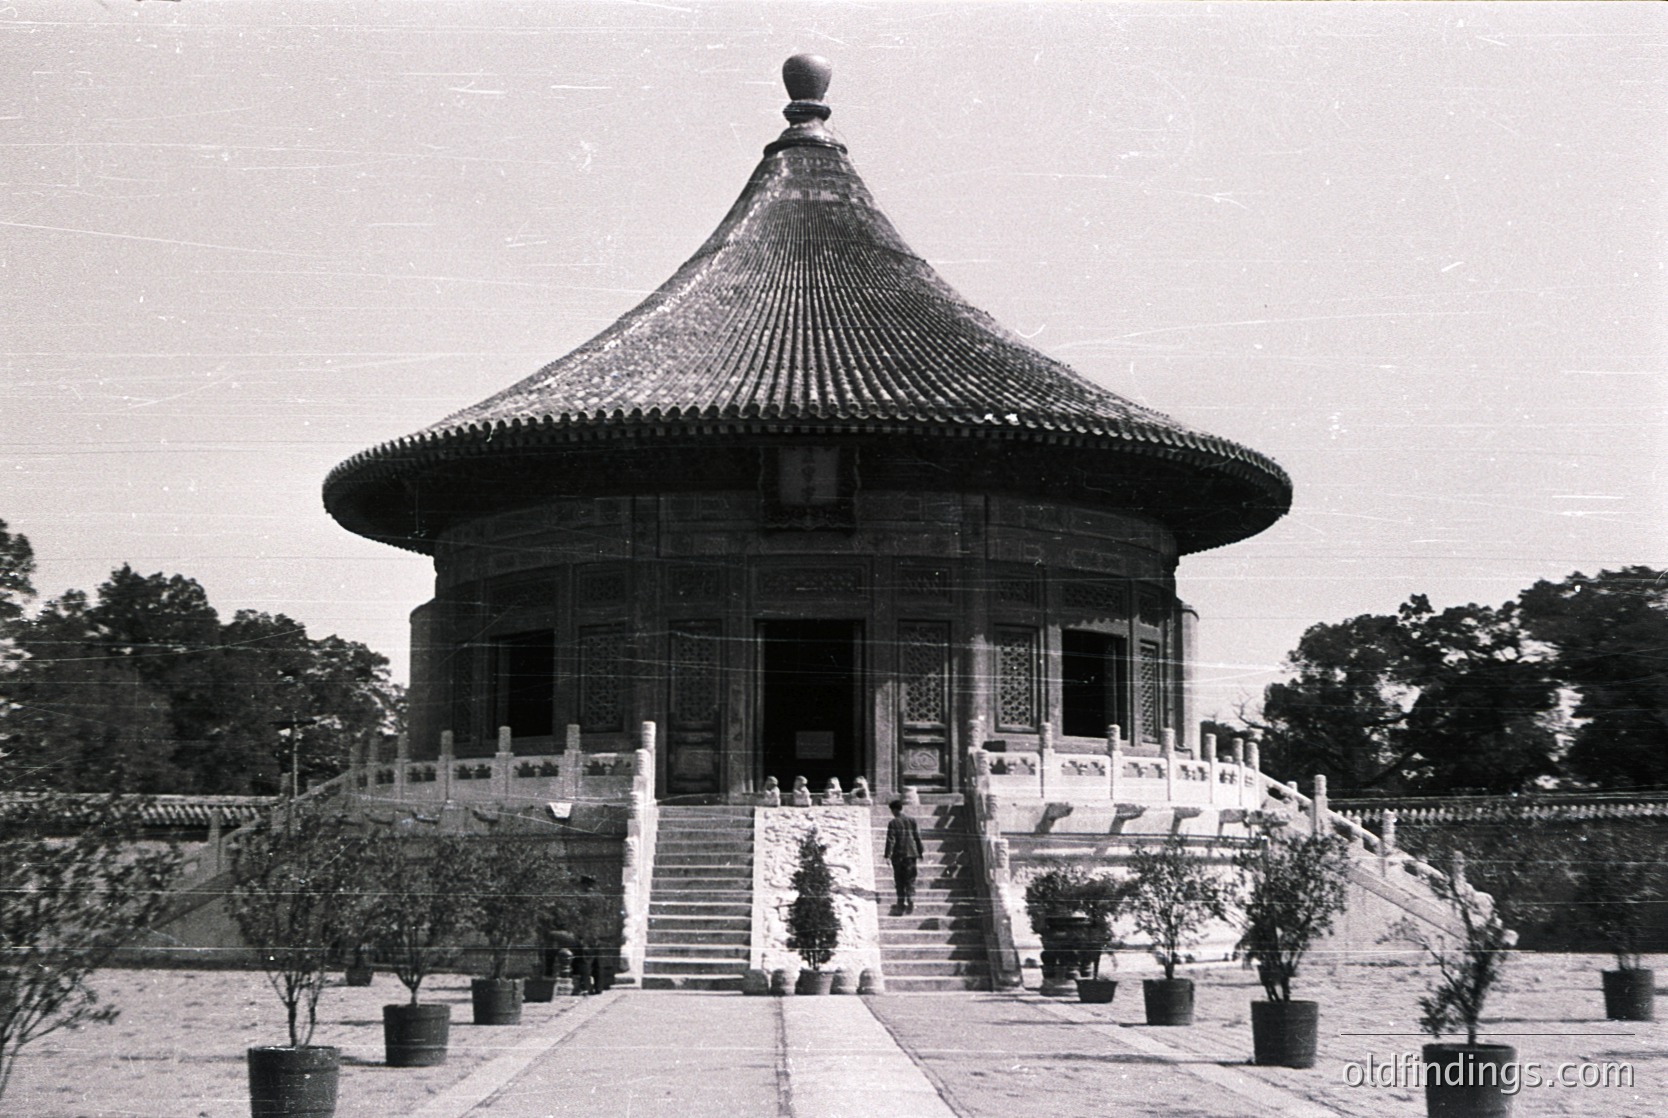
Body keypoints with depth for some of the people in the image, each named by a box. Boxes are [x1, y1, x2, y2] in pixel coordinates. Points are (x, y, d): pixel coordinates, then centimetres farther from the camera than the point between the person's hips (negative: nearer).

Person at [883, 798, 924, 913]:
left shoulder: (893, 823, -6)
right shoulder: (912, 821, 5)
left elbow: (890, 840, -11)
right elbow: (918, 837, 8)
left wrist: (888, 855, -10)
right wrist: (920, 853, 16)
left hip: (898, 855, -3)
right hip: (911, 854, 3)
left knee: (899, 881, 7)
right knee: (910, 879, 7)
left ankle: (902, 904, 8)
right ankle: (911, 900, -11)